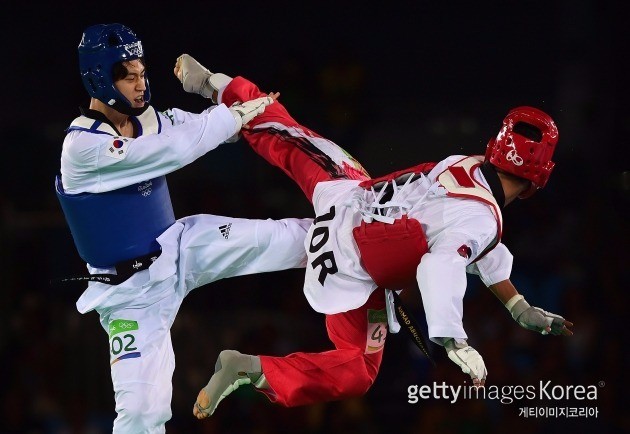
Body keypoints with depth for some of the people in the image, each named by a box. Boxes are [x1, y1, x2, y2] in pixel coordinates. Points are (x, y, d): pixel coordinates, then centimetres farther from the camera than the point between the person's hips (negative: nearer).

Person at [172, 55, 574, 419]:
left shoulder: (468, 165, -3)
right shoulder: (480, 217, -27)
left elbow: (483, 250, 11)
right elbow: (440, 268, -42)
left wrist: (521, 309, 15)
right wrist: (454, 343, -49)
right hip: (353, 271, -7)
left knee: (290, 145, 30)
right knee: (356, 374, -2)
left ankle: (217, 86, 40)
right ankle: (250, 370, -13)